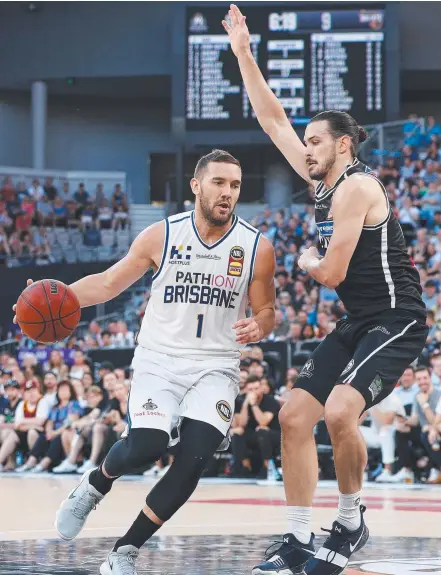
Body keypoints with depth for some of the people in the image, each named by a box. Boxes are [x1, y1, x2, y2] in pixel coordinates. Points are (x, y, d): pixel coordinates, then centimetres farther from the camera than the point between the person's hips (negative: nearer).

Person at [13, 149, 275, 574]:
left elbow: (266, 311, 8)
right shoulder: (161, 236, -2)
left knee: (193, 459, -18)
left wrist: (258, 327, -17)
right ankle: (94, 485, 15)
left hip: (215, 367, 1)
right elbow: (108, 283, 6)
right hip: (159, 359, -1)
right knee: (146, 446, -22)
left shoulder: (257, 248, -2)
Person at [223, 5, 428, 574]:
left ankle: (351, 522, -6)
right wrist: (244, 55, 10)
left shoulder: (355, 187, -16)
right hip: (355, 324, 10)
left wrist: (307, 261, 2)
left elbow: (333, 273, -20)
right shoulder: (323, 182, 9)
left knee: (339, 411, -27)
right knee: (294, 416, 1)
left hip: (395, 322, -9)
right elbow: (274, 120, 13)